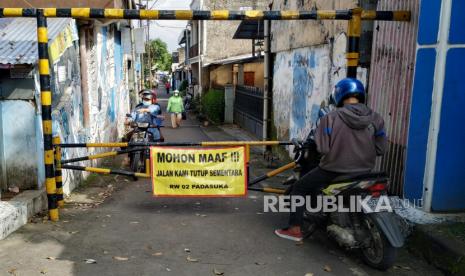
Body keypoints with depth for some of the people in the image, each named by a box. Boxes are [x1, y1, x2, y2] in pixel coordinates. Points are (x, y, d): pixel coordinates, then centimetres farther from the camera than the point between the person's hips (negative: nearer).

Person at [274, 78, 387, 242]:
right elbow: (380, 149, 0)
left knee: (299, 188, 15)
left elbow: (323, 148, -17)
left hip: (334, 170, -4)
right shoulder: (376, 119, -4)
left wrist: (317, 137, 4)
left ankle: (295, 229, 15)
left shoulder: (331, 118, -15)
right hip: (364, 171, 5)